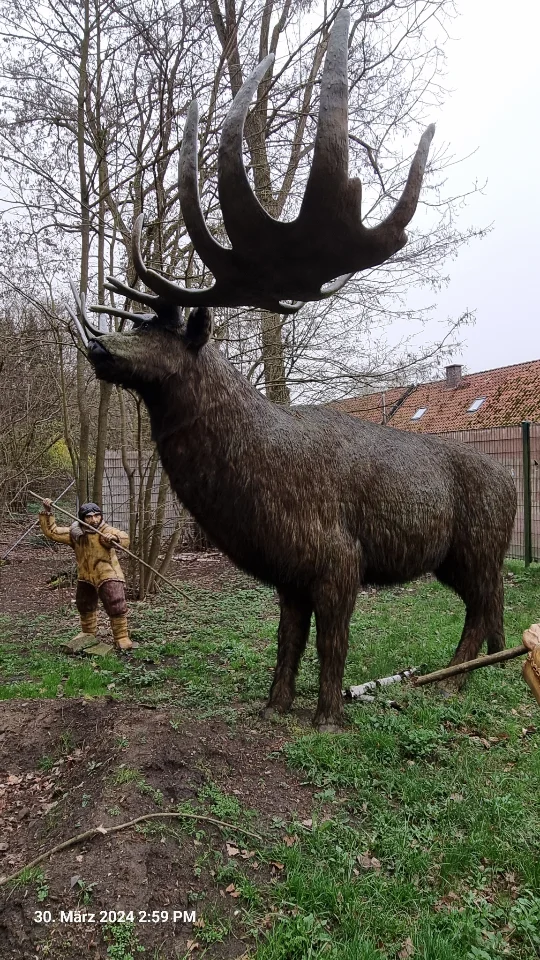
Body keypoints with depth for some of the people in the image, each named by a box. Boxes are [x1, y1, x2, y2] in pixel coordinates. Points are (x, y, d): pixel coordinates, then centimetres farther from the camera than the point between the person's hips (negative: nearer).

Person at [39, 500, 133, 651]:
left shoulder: (106, 531, -16)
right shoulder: (74, 533, -4)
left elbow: (125, 539, -30)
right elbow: (51, 531, -3)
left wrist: (113, 538, -51)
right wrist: (47, 513, -13)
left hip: (108, 576, -5)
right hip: (85, 577, 5)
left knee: (117, 607, -12)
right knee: (85, 608, 22)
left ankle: (122, 638, 3)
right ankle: (88, 636, 45)